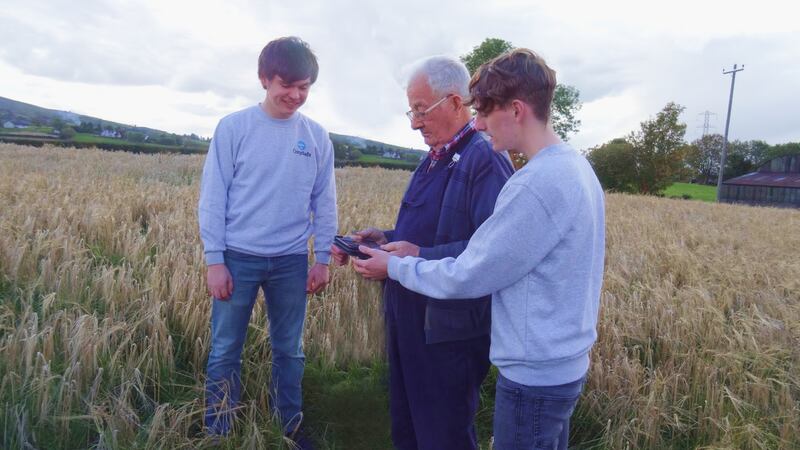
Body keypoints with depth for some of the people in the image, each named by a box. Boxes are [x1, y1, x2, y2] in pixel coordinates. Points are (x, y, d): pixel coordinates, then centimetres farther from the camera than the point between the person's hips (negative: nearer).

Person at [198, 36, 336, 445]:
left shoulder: (317, 138, 3)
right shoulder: (234, 127, -5)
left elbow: (324, 203, 7)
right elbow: (212, 198, -4)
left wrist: (322, 259, 3)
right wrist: (214, 260, -7)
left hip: (291, 262, 2)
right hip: (238, 257, -2)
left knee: (289, 351, 13)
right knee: (225, 351, 8)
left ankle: (289, 429, 31)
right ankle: (218, 433, 27)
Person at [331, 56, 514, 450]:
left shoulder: (485, 160, -18)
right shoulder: (434, 159, 13)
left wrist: (421, 257, -29)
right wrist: (386, 239, 5)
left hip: (449, 329, -9)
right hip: (409, 319, 10)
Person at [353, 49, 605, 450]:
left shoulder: (536, 183, -26)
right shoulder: (575, 166, 5)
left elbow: (466, 278, -20)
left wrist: (393, 266, -6)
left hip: (534, 374, -9)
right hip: (564, 363, 9)